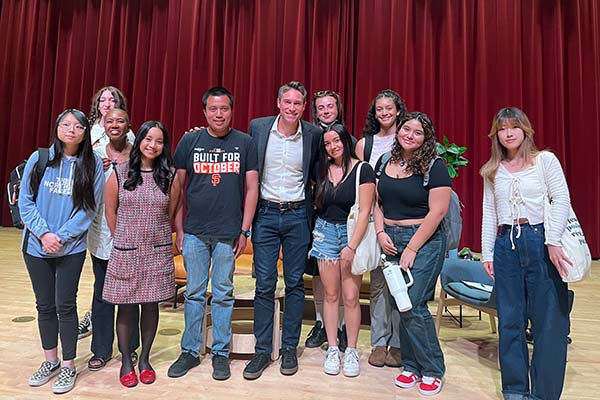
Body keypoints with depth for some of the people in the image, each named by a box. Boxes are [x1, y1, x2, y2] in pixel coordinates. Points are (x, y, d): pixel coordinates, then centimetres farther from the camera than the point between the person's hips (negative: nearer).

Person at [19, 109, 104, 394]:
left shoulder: (93, 164, -5)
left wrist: (62, 236, -14)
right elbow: (25, 201, -1)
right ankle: (50, 361, 30)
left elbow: (89, 207, -7)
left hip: (71, 248, -2)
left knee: (65, 306, 4)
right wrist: (44, 233, -13)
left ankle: (68, 366, 19)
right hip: (36, 245, 2)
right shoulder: (39, 159, -1)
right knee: (45, 305, 13)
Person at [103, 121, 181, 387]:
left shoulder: (170, 176, 0)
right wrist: (123, 240, 9)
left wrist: (155, 237, 9)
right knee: (126, 306, 7)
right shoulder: (119, 173, -1)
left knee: (151, 304, 9)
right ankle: (126, 361, 25)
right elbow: (110, 211, 6)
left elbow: (171, 214, 6)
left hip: (158, 252, 1)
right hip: (125, 252, 0)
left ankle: (144, 359, 27)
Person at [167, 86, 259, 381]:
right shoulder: (190, 141, 4)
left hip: (228, 233, -1)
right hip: (194, 232, 1)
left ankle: (220, 353, 22)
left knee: (223, 294, 8)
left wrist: (244, 231, -3)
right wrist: (179, 228, 3)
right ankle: (190, 351, 25)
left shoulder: (244, 143, 2)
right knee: (194, 293, 10)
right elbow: (176, 186, 7)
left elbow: (252, 188, 2)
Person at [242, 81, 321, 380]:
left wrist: (311, 211, 6)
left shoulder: (313, 134, 0)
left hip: (297, 215, 0)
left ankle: (289, 349, 22)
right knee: (264, 284, 3)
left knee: (295, 283, 8)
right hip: (265, 213, 0)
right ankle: (262, 351, 17)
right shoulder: (257, 127, 0)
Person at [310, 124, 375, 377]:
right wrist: (315, 230, 2)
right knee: (331, 294, 6)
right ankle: (332, 349, 18)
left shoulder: (362, 170, -6)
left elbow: (365, 211, -11)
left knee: (351, 297, -1)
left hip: (352, 234, -3)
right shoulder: (323, 170, 8)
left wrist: (351, 246, -16)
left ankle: (351, 351, 16)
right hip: (325, 232, 4)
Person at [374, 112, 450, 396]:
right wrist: (381, 232, -3)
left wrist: (411, 249, -14)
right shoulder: (384, 163, 9)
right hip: (390, 241, 5)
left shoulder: (434, 167, -8)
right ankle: (411, 365, 27)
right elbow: (377, 202, 13)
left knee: (413, 306, -7)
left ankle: (433, 370, 15)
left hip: (424, 242, -5)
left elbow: (437, 212, -13)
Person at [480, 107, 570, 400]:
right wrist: (487, 253, 7)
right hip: (506, 244, 3)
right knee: (510, 321, 8)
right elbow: (489, 214, 11)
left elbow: (562, 199, -6)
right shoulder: (492, 171, 12)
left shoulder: (545, 160, 3)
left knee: (549, 319, 1)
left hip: (540, 241, -3)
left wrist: (552, 242, -17)